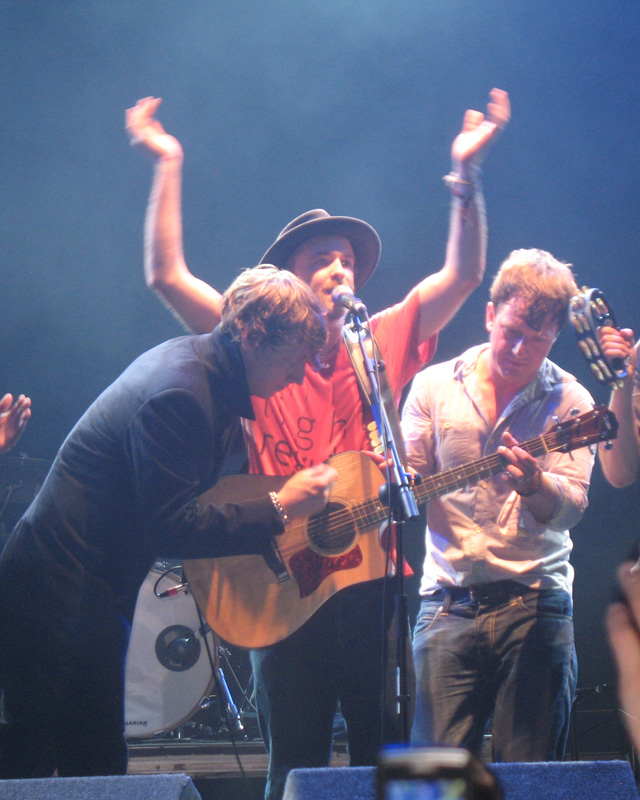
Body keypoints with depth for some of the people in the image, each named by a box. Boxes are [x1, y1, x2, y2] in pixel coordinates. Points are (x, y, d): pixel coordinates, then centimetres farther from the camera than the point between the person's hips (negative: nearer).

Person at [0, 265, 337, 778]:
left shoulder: (198, 363, 8)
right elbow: (172, 530, -25)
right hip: (63, 596, -11)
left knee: (98, 761, 12)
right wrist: (279, 507, -19)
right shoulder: (180, 392, -23)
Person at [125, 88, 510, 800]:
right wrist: (168, 166, -4)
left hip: (374, 576, 1)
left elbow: (462, 275, 6)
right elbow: (166, 276, -1)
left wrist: (465, 170, -3)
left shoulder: (385, 342, 11)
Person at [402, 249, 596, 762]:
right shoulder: (435, 386, 9)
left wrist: (534, 485, -31)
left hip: (535, 603, -1)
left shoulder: (569, 402, 3)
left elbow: (570, 506, -9)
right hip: (448, 602, 1)